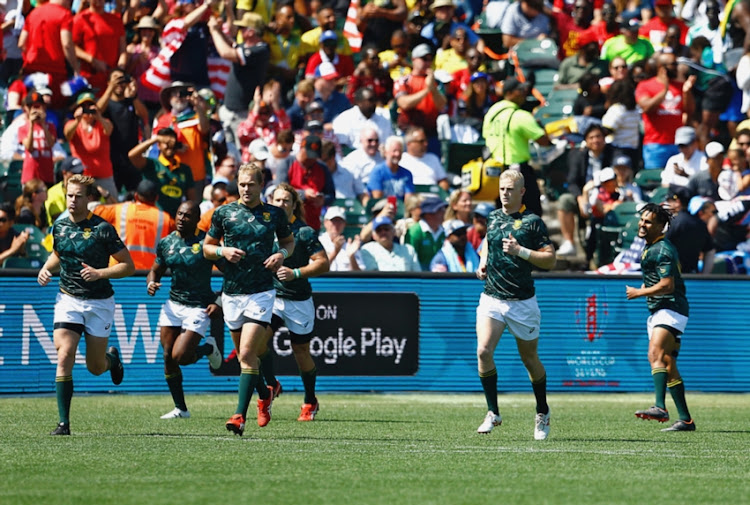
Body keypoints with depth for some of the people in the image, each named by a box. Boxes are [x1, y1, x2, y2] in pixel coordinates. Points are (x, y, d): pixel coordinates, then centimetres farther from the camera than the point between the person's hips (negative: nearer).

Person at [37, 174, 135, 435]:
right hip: (68, 299, 3)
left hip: (99, 303, -3)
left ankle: (112, 357, 47)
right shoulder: (59, 227, 3)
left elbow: (128, 265, -9)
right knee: (64, 357, -16)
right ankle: (64, 422, -14)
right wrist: (46, 268, 4)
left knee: (95, 367, 8)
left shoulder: (102, 228, -12)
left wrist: (99, 273, -23)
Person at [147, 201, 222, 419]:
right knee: (168, 358, 1)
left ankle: (208, 348, 18)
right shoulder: (166, 243, 4)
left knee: (180, 357, -15)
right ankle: (180, 408, 13)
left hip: (199, 308, -5)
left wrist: (220, 303, -15)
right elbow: (155, 270, 16)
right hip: (173, 304, 5)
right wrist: (151, 283, -7)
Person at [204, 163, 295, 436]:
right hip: (232, 291, 3)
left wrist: (282, 254, -4)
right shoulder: (223, 213, 2)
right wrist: (223, 251, -10)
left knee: (246, 354, -15)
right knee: (244, 354, 14)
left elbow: (289, 241, 17)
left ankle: (240, 415, -18)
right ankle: (264, 396, 41)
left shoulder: (275, 214, 1)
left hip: (261, 292, -3)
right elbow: (207, 247, 11)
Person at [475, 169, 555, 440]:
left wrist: (520, 251, -22)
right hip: (491, 298, 3)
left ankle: (542, 413, 30)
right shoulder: (493, 218, 9)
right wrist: (483, 262, 12)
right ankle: (493, 413, -7)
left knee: (530, 359, 9)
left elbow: (550, 259, -10)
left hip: (522, 303, -3)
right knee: (483, 351, -17)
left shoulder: (532, 222, -6)